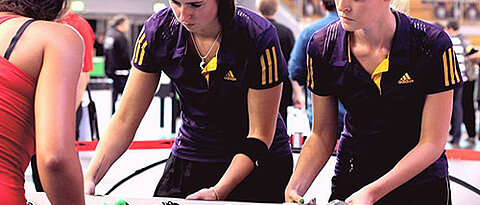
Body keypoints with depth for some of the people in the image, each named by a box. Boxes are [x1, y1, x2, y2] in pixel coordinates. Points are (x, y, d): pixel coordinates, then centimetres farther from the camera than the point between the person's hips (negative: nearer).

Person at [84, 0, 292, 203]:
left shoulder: (258, 37, -24)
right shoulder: (157, 31, -15)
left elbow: (260, 134, -19)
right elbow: (125, 120, -10)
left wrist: (217, 192, -30)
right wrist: (90, 177, -23)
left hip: (259, 163, -2)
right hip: (190, 158, 3)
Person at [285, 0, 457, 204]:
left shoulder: (433, 45, -20)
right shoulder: (323, 46, -13)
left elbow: (432, 143, -18)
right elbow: (322, 133, -4)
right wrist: (294, 188, -20)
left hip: (421, 186, -2)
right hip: (349, 183, 2)